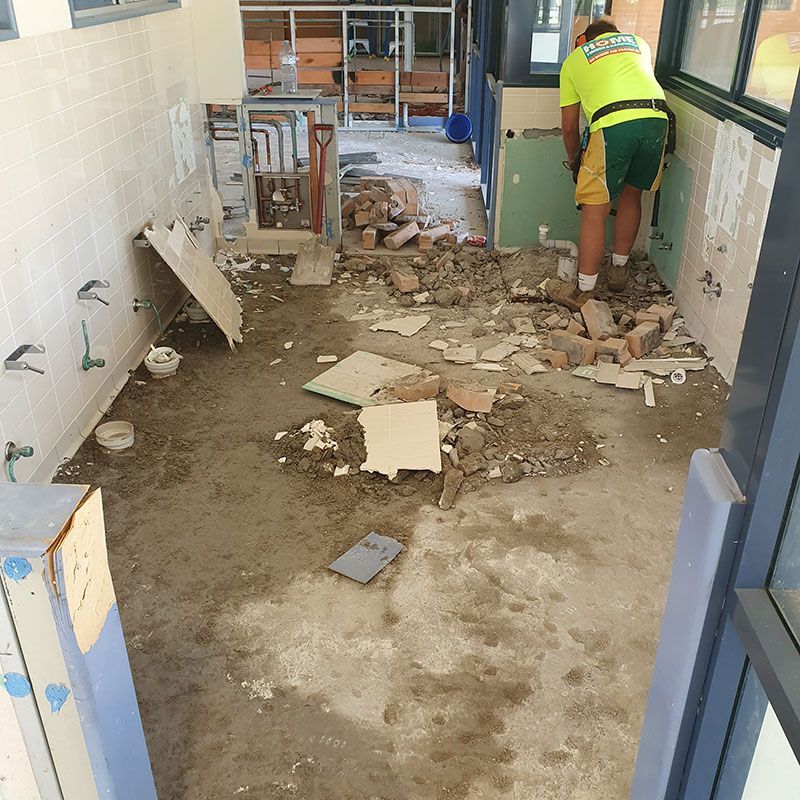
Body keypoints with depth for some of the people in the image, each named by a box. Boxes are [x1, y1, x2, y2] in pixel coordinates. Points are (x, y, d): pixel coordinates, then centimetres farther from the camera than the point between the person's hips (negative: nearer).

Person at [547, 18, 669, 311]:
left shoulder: (573, 59, 24)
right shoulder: (638, 42, 32)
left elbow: (569, 127, 24)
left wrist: (574, 159, 40)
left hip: (612, 123, -4)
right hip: (656, 118, 4)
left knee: (595, 210, 1)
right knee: (631, 195, 22)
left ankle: (583, 292, 4)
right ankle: (618, 271, 34)